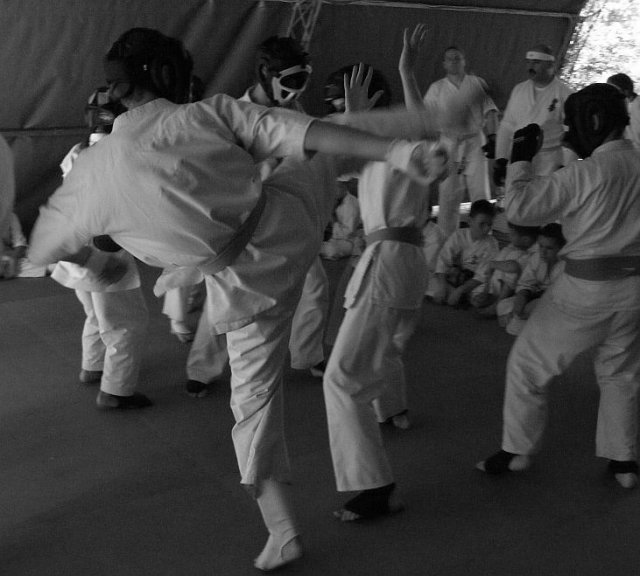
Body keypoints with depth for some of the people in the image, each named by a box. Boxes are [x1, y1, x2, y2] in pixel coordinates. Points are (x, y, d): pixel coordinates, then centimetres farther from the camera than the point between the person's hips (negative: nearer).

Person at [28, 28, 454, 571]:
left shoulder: (94, 170, -7)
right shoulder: (211, 113, -11)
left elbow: (44, 249, 7)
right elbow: (307, 133, -16)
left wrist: (96, 264, 27)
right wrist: (395, 150, -15)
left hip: (248, 282, 0)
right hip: (292, 220, 1)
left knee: (255, 400, 16)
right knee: (341, 134, 28)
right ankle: (435, 125, 49)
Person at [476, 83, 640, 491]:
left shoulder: (587, 172, -18)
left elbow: (521, 209, -16)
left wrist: (521, 159, -6)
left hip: (588, 285, -6)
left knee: (529, 363, 10)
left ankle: (518, 450, 19)